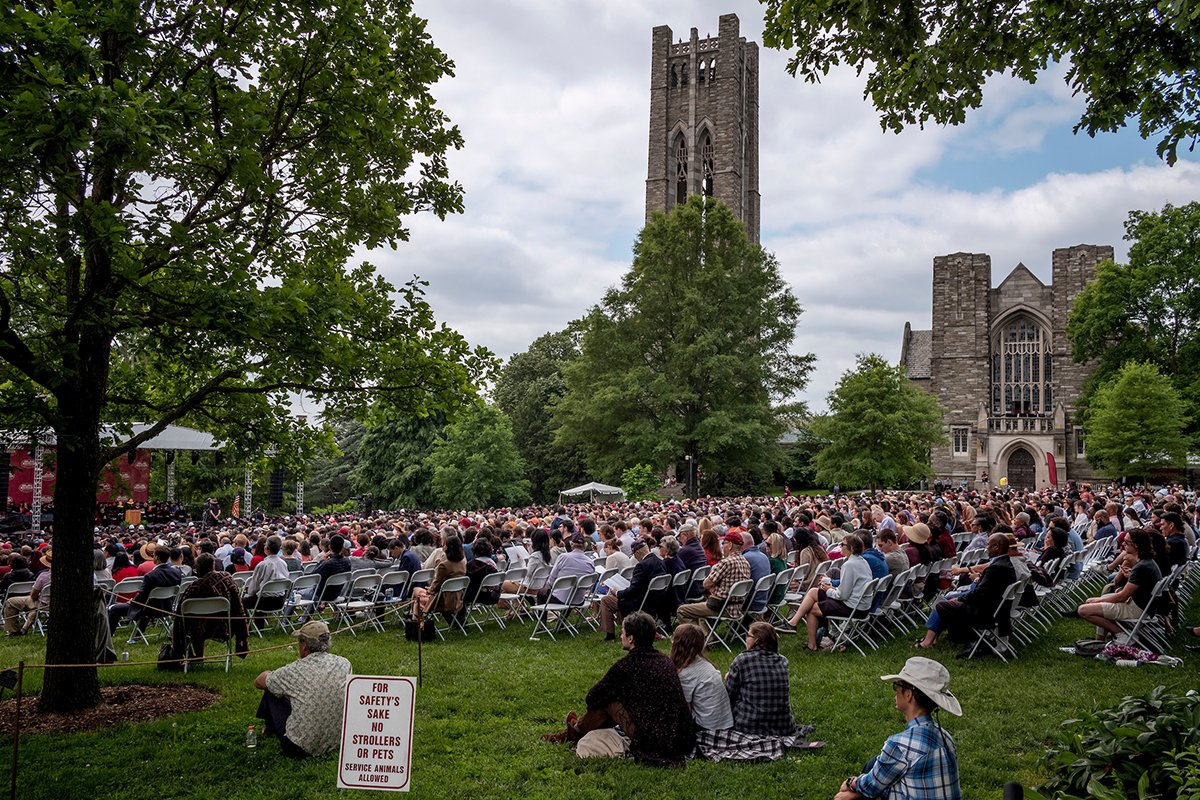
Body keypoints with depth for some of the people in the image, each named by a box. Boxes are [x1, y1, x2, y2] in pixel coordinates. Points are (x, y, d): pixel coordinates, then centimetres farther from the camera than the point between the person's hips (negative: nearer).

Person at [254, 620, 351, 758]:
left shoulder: (293, 671, -17)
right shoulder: (344, 664, -7)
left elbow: (258, 682, 4)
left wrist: (272, 674, 26)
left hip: (300, 748, -4)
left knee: (271, 692, 13)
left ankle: (271, 728, 40)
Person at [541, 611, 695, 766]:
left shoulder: (627, 666, -10)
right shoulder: (664, 661, 11)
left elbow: (594, 697, 4)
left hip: (653, 744, -7)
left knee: (607, 700, 8)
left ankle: (575, 731, 32)